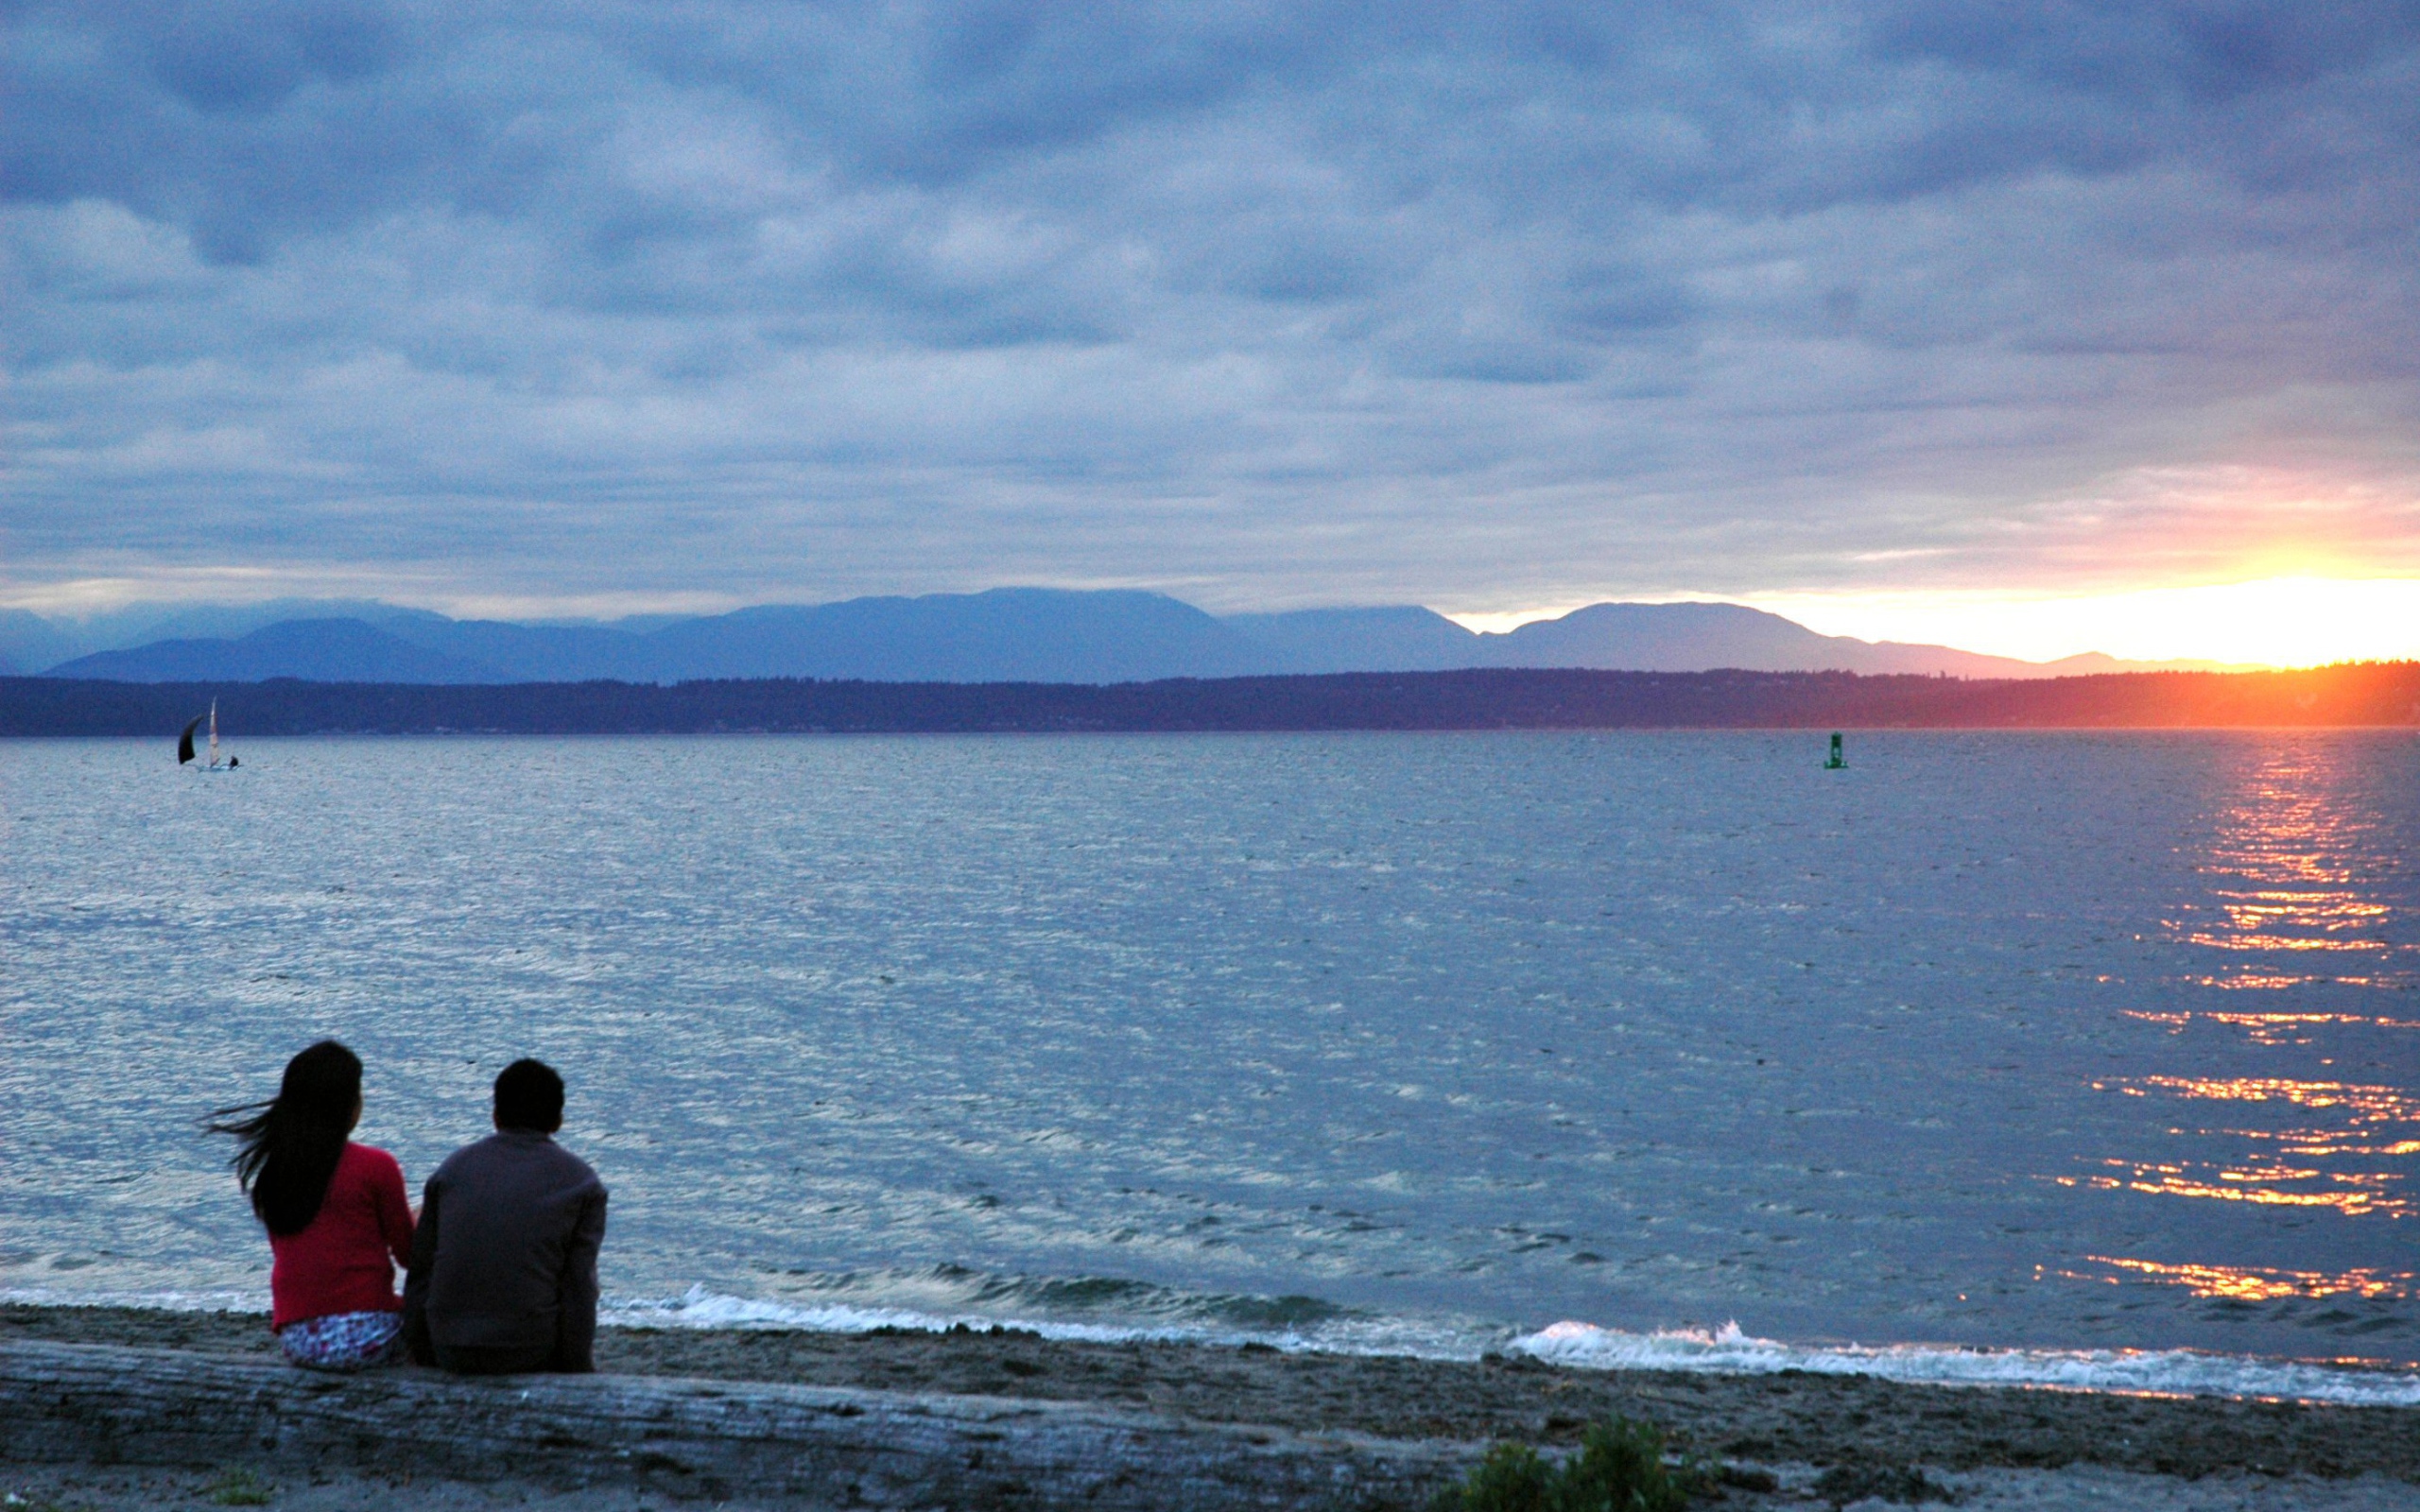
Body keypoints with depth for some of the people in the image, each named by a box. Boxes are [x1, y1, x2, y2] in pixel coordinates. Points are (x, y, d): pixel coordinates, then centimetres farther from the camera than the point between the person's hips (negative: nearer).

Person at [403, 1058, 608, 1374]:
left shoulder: (454, 1167, 11)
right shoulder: (581, 1182, 2)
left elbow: (420, 1268, 9)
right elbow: (580, 1286, -3)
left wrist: (422, 1356, 15)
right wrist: (578, 1369, 4)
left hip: (450, 1352, 3)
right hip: (530, 1353, -3)